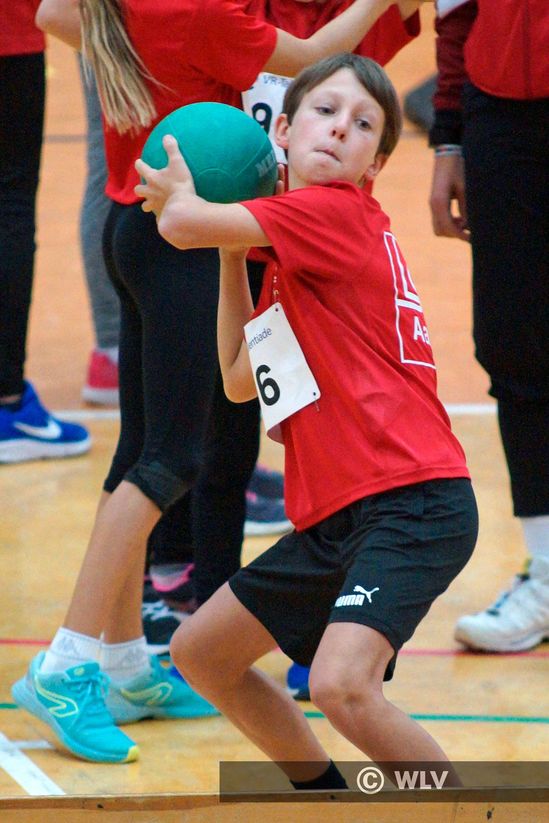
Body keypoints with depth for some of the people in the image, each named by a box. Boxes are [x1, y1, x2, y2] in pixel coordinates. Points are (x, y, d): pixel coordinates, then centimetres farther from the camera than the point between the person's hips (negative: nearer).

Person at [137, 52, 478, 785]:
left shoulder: (336, 212, -10)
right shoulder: (289, 263, 18)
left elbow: (182, 224, -18)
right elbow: (240, 381, 25)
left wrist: (176, 194, 6)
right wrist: (231, 254, 20)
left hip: (411, 504, -10)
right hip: (336, 519, 10)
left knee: (340, 683, -29)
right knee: (200, 651, 20)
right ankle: (325, 794, 35)